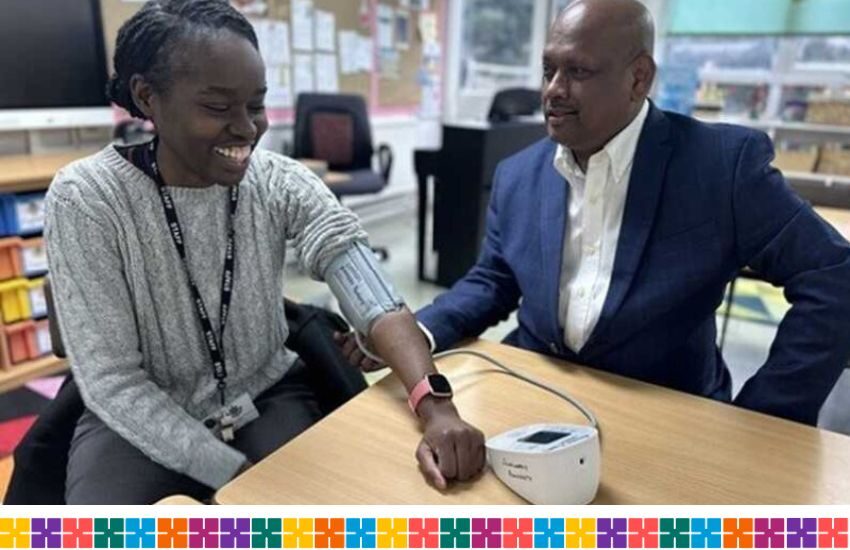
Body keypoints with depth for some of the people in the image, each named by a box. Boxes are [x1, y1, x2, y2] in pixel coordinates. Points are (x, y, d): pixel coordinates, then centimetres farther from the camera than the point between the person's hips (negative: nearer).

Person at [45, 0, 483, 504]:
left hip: (268, 399, 2)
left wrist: (437, 409, -39)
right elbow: (112, 382, -17)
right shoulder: (85, 200, -17)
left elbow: (374, 301, -23)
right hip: (138, 421, -1)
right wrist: (236, 477, -22)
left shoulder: (281, 184, -11)